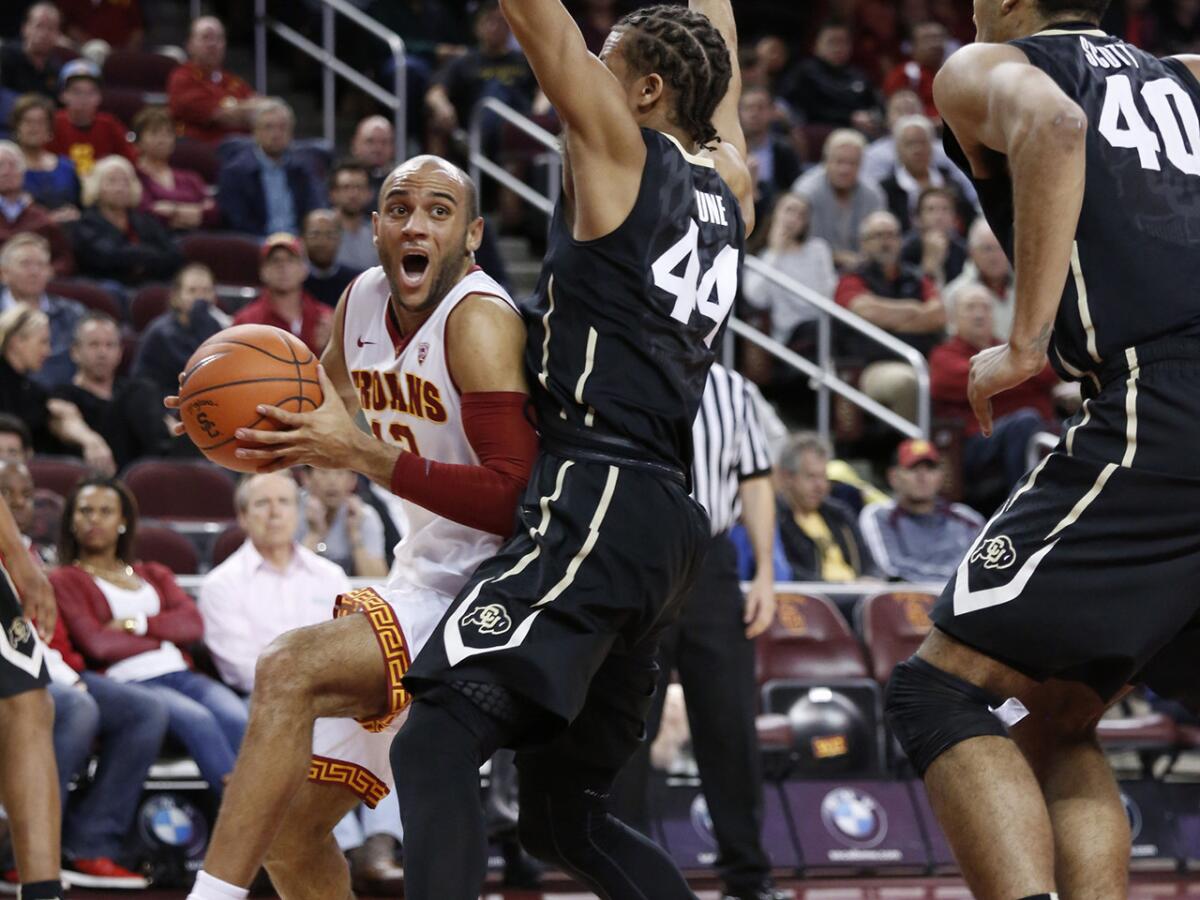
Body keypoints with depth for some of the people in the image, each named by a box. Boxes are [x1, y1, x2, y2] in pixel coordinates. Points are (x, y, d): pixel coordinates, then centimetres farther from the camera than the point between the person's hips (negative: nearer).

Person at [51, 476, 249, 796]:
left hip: (181, 674, 5)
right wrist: (161, 636, 6)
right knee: (197, 719, -35)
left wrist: (136, 624, -4)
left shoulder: (153, 575, 29)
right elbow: (95, 643, -4)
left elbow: (193, 624, 10)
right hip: (127, 682, -4)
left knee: (236, 718, -29)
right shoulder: (65, 580, 13)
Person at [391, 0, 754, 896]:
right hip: (671, 526, 9)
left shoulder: (621, 149, -1)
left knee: (434, 746, -19)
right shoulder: (729, 186, 18)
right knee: (566, 815, 16)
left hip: (597, 510, -9)